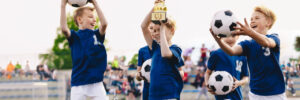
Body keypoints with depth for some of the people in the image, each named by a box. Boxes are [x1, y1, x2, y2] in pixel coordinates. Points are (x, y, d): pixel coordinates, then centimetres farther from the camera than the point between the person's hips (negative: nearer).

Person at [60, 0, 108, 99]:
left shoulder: (97, 35, 8)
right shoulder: (74, 36, 2)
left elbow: (104, 24, -12)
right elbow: (64, 29, -18)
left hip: (96, 83, 2)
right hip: (78, 84, -2)